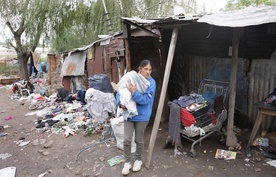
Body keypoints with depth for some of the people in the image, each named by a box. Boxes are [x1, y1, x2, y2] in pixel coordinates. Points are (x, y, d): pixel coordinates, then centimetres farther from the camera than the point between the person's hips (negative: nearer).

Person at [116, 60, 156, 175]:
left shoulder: (151, 83, -10)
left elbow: (145, 99, -21)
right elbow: (119, 92, 3)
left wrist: (133, 92, -32)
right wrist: (121, 103, -15)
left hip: (142, 116, -2)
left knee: (139, 140, 13)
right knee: (126, 140, 4)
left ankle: (138, 160, 37)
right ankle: (127, 162, 25)